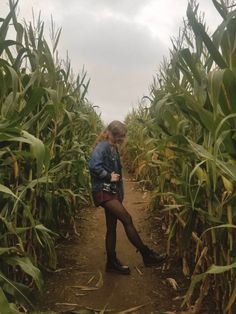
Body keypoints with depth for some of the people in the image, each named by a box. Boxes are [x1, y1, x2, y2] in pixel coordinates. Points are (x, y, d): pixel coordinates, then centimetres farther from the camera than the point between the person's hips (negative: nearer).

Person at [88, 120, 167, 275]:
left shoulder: (114, 148, 15)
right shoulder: (103, 146, -13)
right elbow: (93, 165, -27)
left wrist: (120, 194, 11)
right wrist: (109, 176, -17)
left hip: (112, 192, 9)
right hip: (103, 191, -9)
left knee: (112, 227, 12)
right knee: (127, 219, -12)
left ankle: (112, 262, 22)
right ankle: (147, 255, -4)